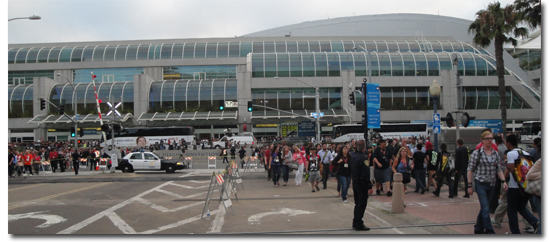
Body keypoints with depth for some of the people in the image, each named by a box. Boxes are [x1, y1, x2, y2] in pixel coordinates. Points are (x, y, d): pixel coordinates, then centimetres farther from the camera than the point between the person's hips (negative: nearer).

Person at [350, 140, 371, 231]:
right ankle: (358, 224, 2)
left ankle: (356, 222, 26)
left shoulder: (354, 157, 8)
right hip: (362, 185, -9)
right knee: (361, 205, -1)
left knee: (358, 203, 19)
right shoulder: (363, 158, -19)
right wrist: (369, 186, -20)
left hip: (355, 183, 9)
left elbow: (350, 169, 20)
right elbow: (366, 174, -23)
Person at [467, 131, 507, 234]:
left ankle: (478, 229, 27)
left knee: (484, 208, 13)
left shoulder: (496, 154, 8)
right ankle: (490, 231, -6)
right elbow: (470, 170, -4)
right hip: (481, 184, -5)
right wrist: (469, 185, -7)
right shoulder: (477, 153, -6)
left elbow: (499, 169, 11)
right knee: (485, 209, -10)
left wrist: (503, 181, -5)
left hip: (491, 185, 5)